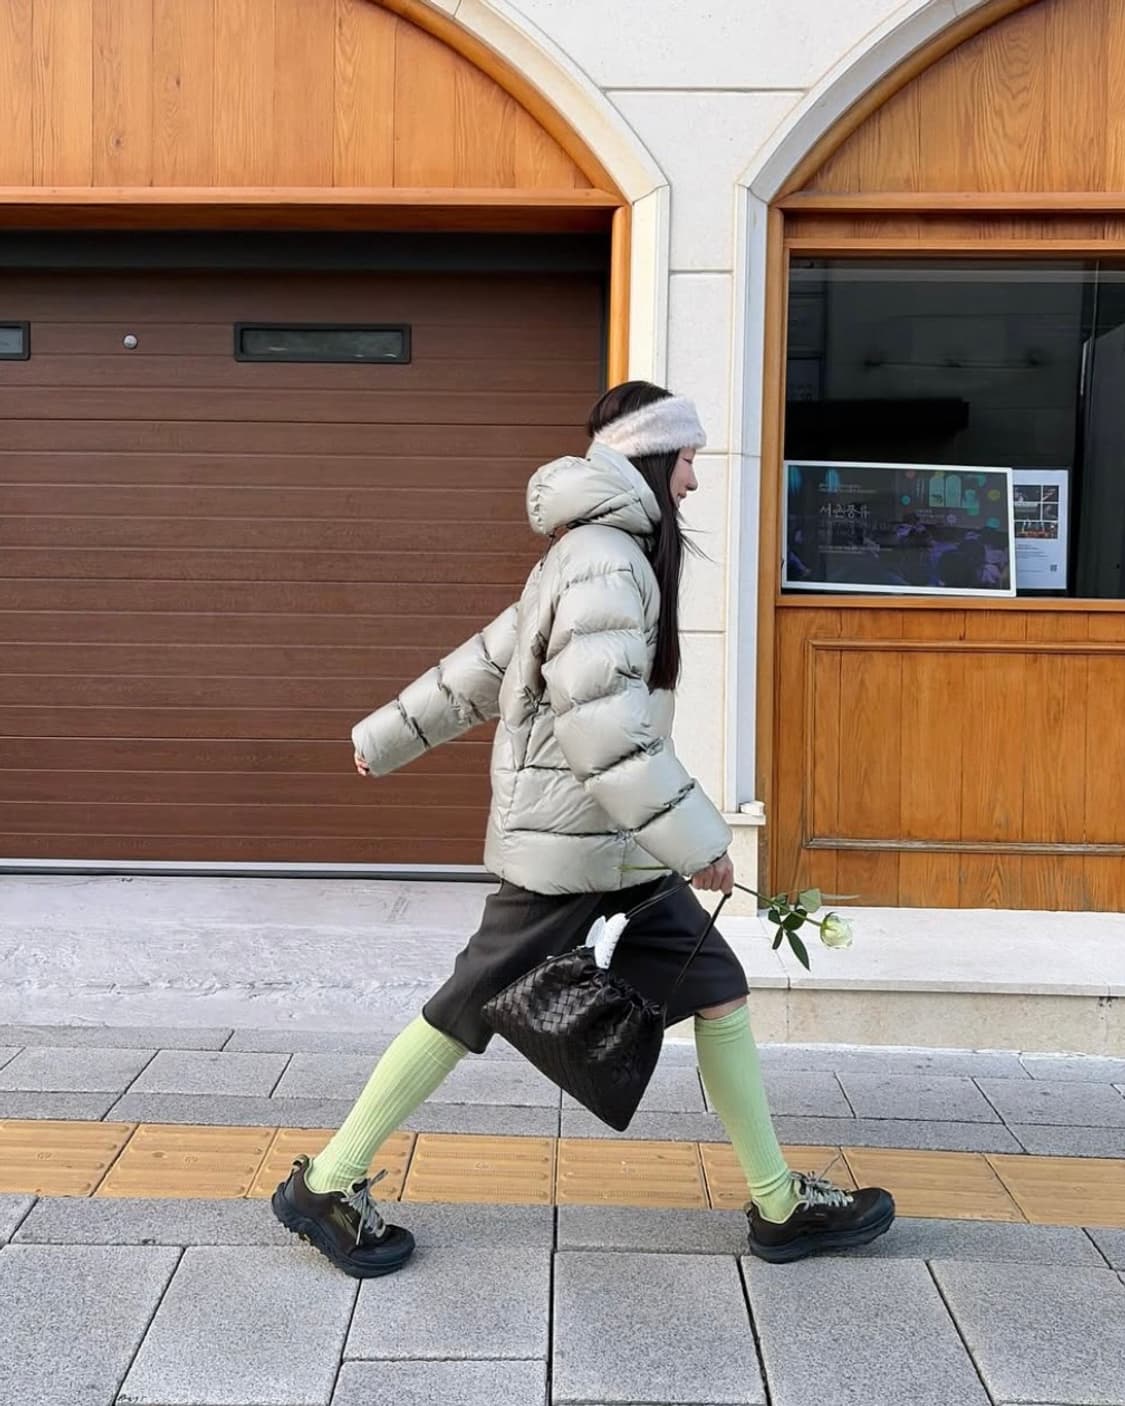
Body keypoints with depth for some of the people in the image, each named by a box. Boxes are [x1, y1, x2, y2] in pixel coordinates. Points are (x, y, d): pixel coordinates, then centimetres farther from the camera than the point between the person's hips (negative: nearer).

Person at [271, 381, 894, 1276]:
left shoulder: (604, 555, 15)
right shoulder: (604, 561, -17)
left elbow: (483, 663, 20)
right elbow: (600, 718, -26)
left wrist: (388, 738, 25)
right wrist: (693, 838, -23)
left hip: (616, 845, 10)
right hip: (568, 845, -10)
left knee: (718, 990, 9)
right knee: (471, 1011, 1)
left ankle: (779, 1203, 19)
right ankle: (327, 1184, 16)